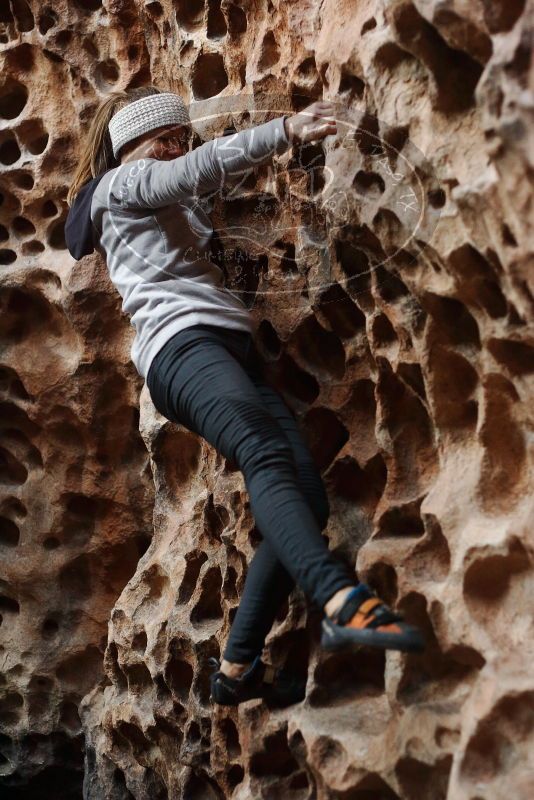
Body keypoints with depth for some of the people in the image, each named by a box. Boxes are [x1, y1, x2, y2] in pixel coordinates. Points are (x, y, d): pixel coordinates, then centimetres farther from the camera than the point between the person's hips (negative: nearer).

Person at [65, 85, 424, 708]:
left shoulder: (176, 200, 38)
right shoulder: (118, 185, 11)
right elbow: (199, 167, -3)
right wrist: (287, 129, -11)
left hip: (232, 347, 9)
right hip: (181, 342, -9)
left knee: (305, 496, -9)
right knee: (266, 454, -35)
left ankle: (238, 666, -9)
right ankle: (346, 604, -57)